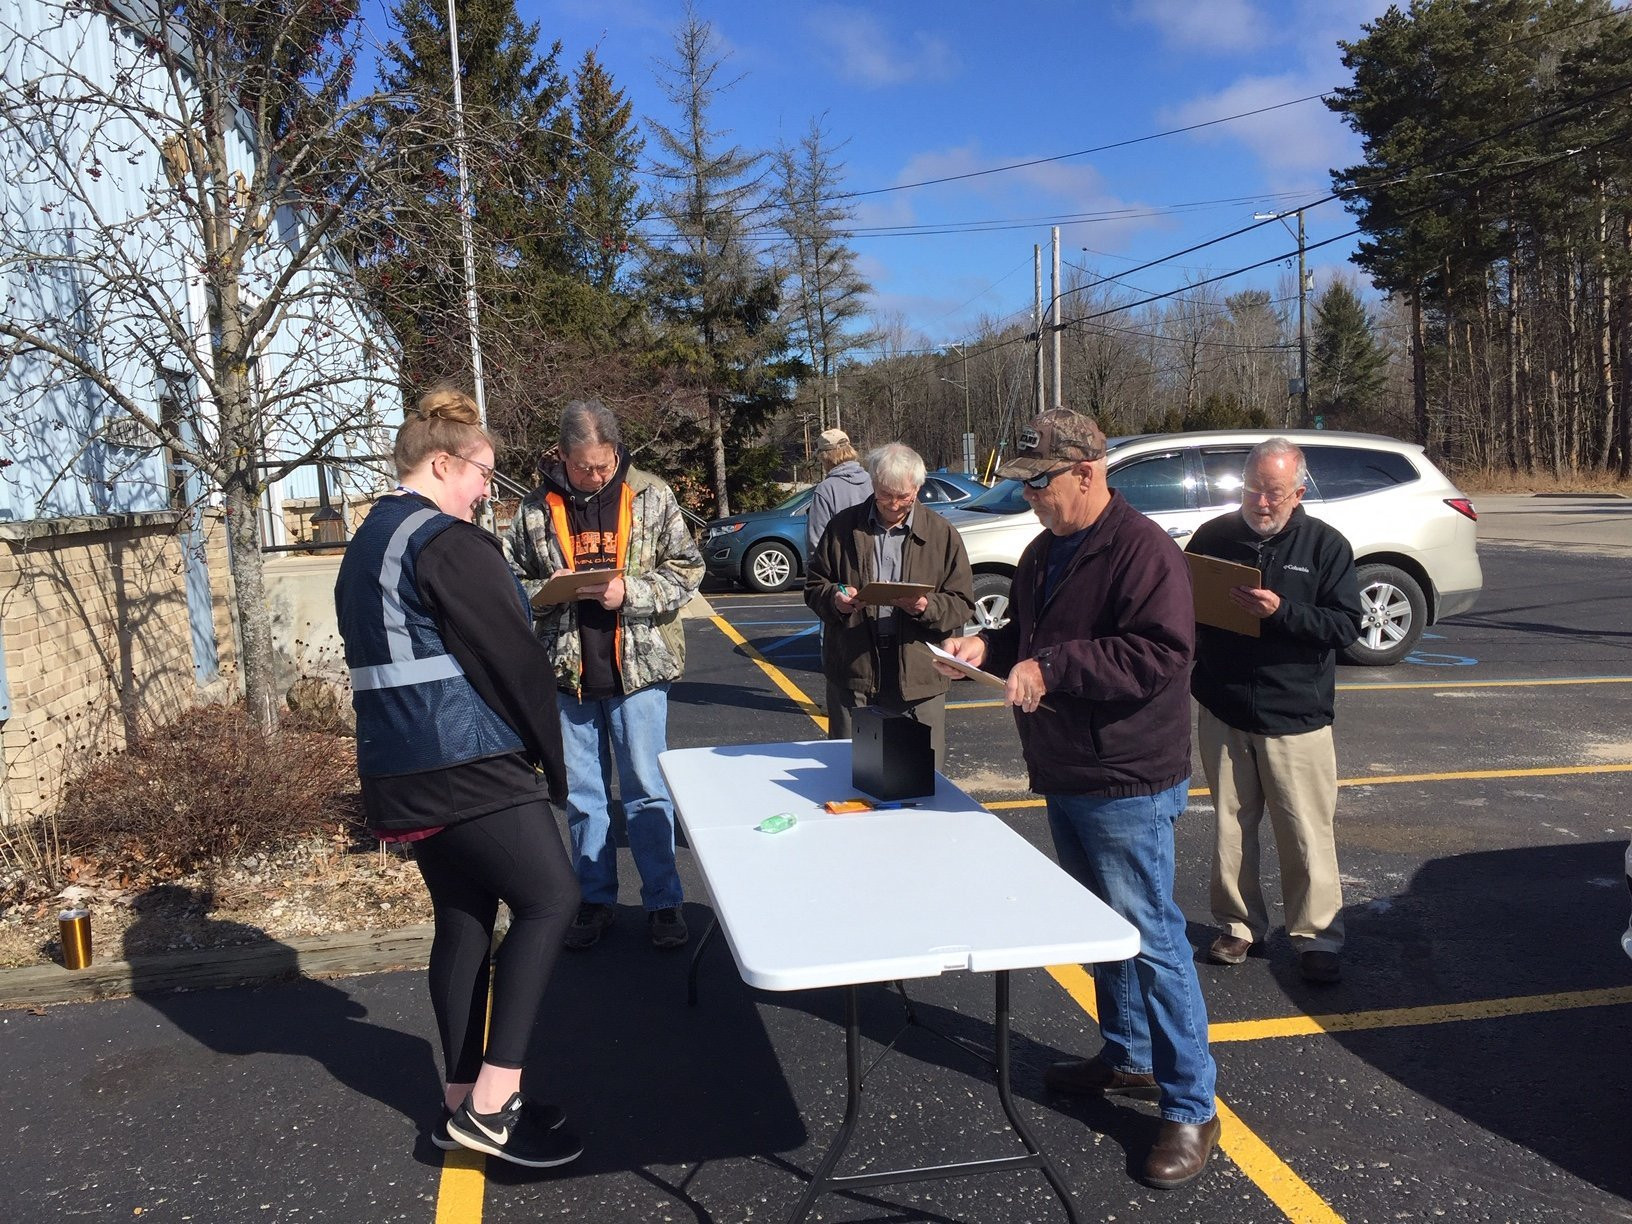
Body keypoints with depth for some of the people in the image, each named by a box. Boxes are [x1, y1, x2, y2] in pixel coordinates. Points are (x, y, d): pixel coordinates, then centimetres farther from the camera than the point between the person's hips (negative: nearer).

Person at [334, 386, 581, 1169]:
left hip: (397, 768, 10)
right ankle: (491, 1102, -5)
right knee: (550, 899, -5)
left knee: (462, 919, 14)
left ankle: (464, 1104, 21)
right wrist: (552, 761, -3)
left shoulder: (365, 546, 17)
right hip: (467, 763, -10)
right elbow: (514, 659, -15)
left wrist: (420, 765, 20)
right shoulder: (449, 542, -14)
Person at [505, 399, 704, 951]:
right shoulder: (537, 507, 0)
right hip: (567, 673, 2)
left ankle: (663, 900, 19)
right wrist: (547, 591, -14)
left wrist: (631, 593, -17)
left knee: (647, 791, 6)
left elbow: (686, 568, -2)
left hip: (637, 666, -2)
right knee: (582, 794, 13)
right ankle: (596, 900, 28)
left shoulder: (649, 496, -3)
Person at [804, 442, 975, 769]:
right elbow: (814, 586, 13)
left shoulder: (942, 534, 4)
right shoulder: (844, 526, 8)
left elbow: (963, 605, 2)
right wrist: (834, 598, -10)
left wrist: (926, 607, -18)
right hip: (853, 670, 1)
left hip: (917, 678, -1)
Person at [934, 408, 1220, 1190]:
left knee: (1149, 939, -3)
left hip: (1126, 786, -9)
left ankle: (1191, 1110, 9)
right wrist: (989, 647, 0)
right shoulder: (1044, 552, 11)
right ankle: (1128, 1057, 37)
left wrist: (1051, 667, -28)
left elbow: (1158, 653, -27)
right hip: (1064, 776, 9)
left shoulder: (1141, 550, -18)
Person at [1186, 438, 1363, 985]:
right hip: (1222, 713, 3)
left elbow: (1346, 625, -8)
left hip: (1296, 716, -2)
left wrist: (1281, 612, -23)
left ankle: (1317, 936, 15)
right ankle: (1238, 925, 25)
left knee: (1307, 835, 1)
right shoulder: (1212, 537, 6)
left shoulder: (1326, 545, -1)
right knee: (1231, 827, 11)